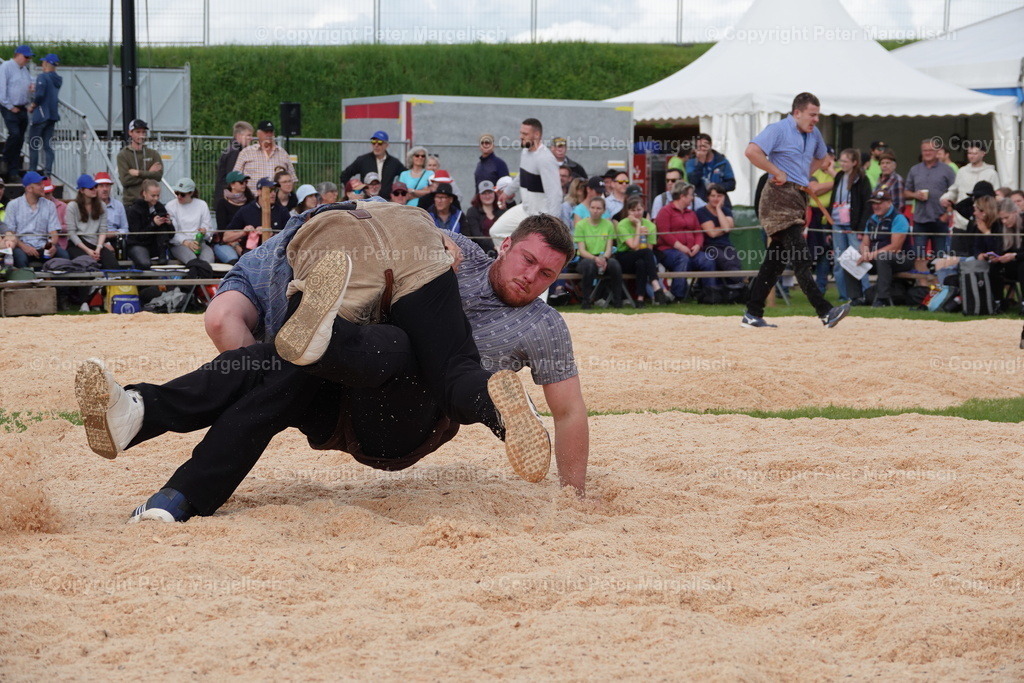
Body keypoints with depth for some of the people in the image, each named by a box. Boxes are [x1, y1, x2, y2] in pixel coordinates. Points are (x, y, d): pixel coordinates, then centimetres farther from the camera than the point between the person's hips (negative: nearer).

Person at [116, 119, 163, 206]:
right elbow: (125, 180, -8)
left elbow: (159, 175, -2)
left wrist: (138, 173, -9)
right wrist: (148, 173, -5)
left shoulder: (153, 154, 12)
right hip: (130, 201, -2)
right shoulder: (123, 155, 4)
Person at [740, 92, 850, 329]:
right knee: (801, 256, -15)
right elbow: (752, 151, -22)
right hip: (780, 196, -9)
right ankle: (825, 312, -23)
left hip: (799, 197, 9)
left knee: (776, 259, 8)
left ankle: (752, 314, 13)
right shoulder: (778, 129, -8)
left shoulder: (813, 134, 16)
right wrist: (777, 173, -16)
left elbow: (820, 157, 36)